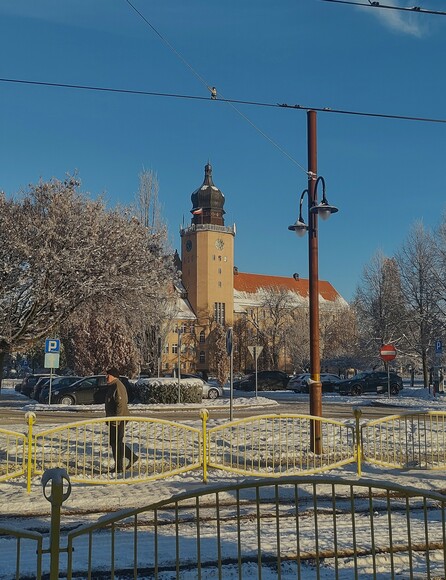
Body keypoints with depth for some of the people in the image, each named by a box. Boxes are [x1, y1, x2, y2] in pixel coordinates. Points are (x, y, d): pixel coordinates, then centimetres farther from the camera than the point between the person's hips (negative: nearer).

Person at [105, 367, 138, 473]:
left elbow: (121, 404, -24)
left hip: (118, 420, -11)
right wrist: (109, 418, 24)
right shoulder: (111, 386, 15)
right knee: (113, 442, 16)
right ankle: (132, 457, 23)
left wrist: (116, 419, -25)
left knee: (116, 443, -4)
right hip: (113, 420, 11)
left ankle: (119, 467, 4)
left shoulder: (118, 387, -18)